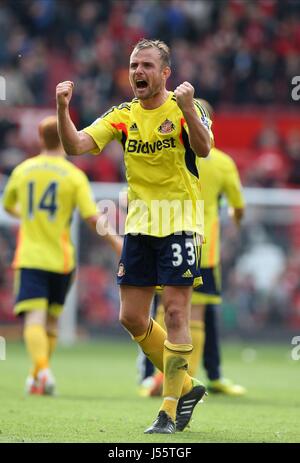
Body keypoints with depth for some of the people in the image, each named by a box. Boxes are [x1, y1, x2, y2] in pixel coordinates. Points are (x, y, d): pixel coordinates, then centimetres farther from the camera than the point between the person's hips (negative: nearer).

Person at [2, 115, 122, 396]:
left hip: (29, 258, 0)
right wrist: (115, 241, -1)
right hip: (60, 258, 0)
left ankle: (42, 370, -33)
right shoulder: (74, 176, -3)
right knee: (51, 320, 17)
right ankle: (38, 376, 22)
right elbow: (92, 218, -12)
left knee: (34, 319, -11)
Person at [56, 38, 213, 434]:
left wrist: (187, 109, -42)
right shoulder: (122, 116, 6)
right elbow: (76, 145, -5)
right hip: (139, 222, 6)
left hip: (180, 221, -6)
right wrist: (63, 108, -21)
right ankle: (185, 386, 23)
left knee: (175, 313, -10)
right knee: (132, 318, 5)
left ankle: (170, 410, -4)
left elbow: (203, 149, -26)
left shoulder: (183, 106, -8)